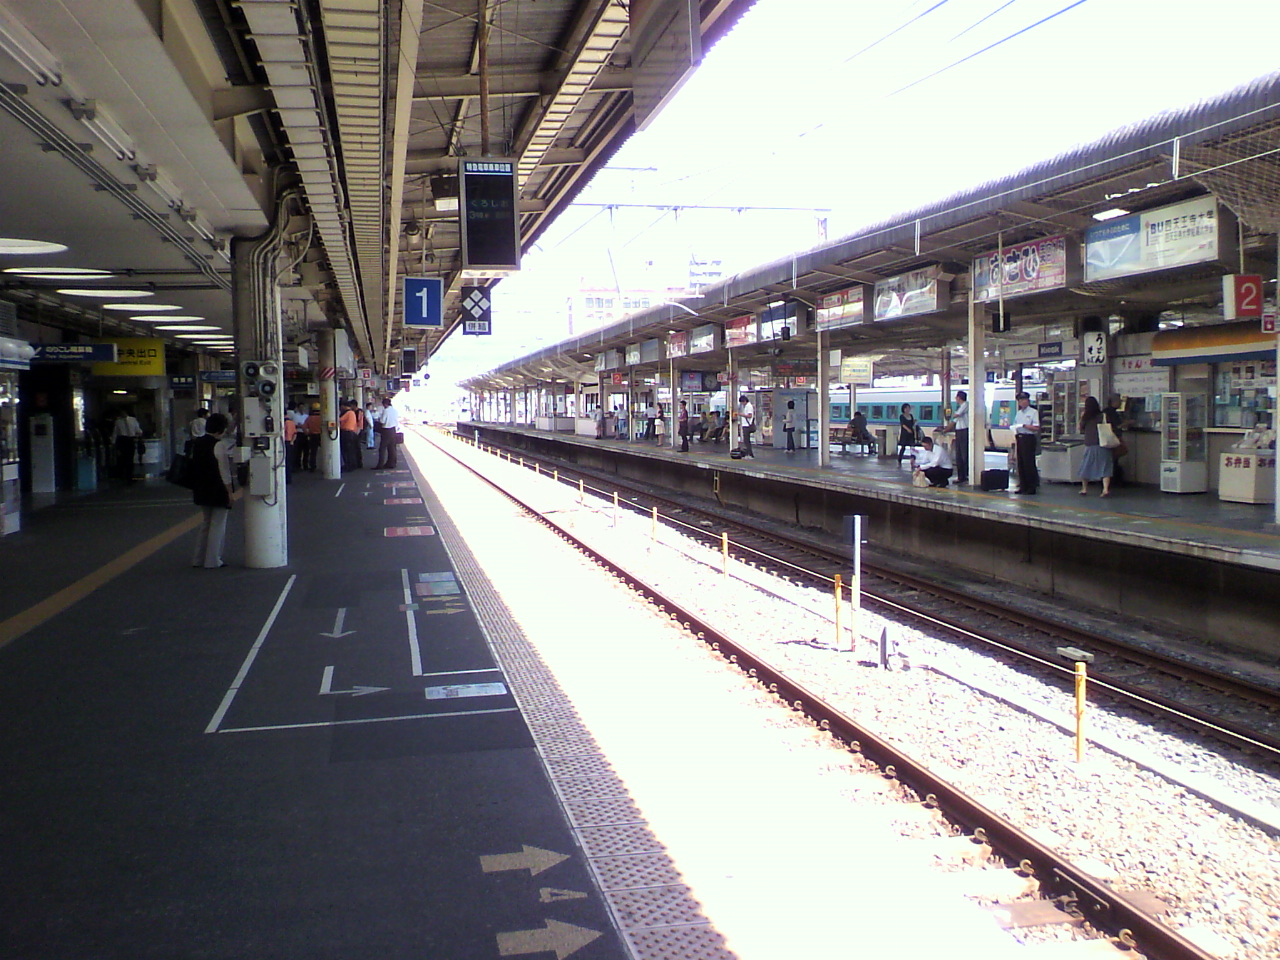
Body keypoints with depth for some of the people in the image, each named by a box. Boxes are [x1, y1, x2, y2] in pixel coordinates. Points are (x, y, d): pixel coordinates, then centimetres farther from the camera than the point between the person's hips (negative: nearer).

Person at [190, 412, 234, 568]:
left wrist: (195, 489, 20)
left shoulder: (197, 444, 7)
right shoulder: (219, 445, -16)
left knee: (207, 523, 19)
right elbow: (225, 472, -16)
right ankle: (212, 561, 4)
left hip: (201, 490, 8)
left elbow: (194, 467, 13)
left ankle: (198, 559, 21)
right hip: (218, 491, -8)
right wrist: (229, 492, -11)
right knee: (218, 525, 1)